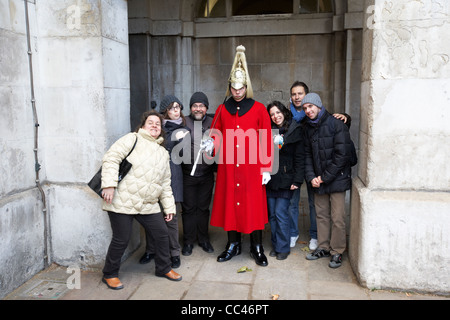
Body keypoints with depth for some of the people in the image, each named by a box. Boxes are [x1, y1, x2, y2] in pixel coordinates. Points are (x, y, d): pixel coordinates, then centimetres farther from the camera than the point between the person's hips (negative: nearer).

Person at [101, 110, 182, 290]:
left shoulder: (163, 153, 19)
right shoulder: (133, 139, 0)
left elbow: (165, 184, 22)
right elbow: (111, 158, -10)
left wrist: (169, 207, 19)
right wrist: (109, 184, -20)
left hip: (149, 206, 6)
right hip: (123, 201, -6)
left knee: (162, 234, 7)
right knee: (121, 239, 0)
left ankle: (163, 268, 29)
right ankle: (109, 274, 22)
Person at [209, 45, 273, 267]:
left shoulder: (258, 109, 1)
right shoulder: (222, 110, 9)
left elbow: (266, 139, 0)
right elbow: (216, 136, 12)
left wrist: (266, 168, -4)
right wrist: (210, 146, -11)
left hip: (251, 167, -2)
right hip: (228, 166, 2)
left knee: (254, 204, 2)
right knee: (229, 203, 7)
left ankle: (257, 248, 17)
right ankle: (233, 244, 23)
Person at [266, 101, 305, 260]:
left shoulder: (295, 130, -3)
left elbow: (300, 157, -5)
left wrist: (297, 180, -11)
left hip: (286, 179, -4)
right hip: (270, 179, 4)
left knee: (281, 213, -4)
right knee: (272, 214, 9)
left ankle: (283, 248, 11)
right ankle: (275, 245, 24)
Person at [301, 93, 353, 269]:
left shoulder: (336, 124, -11)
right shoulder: (308, 128, 8)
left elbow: (342, 155, -14)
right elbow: (307, 154, 10)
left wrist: (325, 177, -13)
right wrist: (311, 177, -4)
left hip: (336, 179, -5)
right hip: (318, 181, 5)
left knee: (337, 218, 0)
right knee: (321, 215, 13)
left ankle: (337, 252, 14)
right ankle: (323, 247, 26)